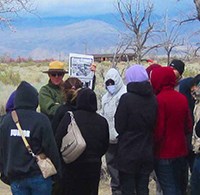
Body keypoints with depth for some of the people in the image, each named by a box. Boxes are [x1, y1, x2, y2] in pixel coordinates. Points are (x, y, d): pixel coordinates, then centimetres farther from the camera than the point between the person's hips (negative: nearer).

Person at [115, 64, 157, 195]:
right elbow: (154, 125, 9)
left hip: (128, 153, -5)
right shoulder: (153, 99, -1)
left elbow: (119, 127, -9)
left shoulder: (126, 98, -15)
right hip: (147, 153, 5)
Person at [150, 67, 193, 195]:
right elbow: (188, 126, 8)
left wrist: (152, 146, -2)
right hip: (181, 151, 6)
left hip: (164, 153, -6)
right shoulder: (182, 98, 1)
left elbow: (157, 130, -17)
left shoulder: (159, 100, -18)